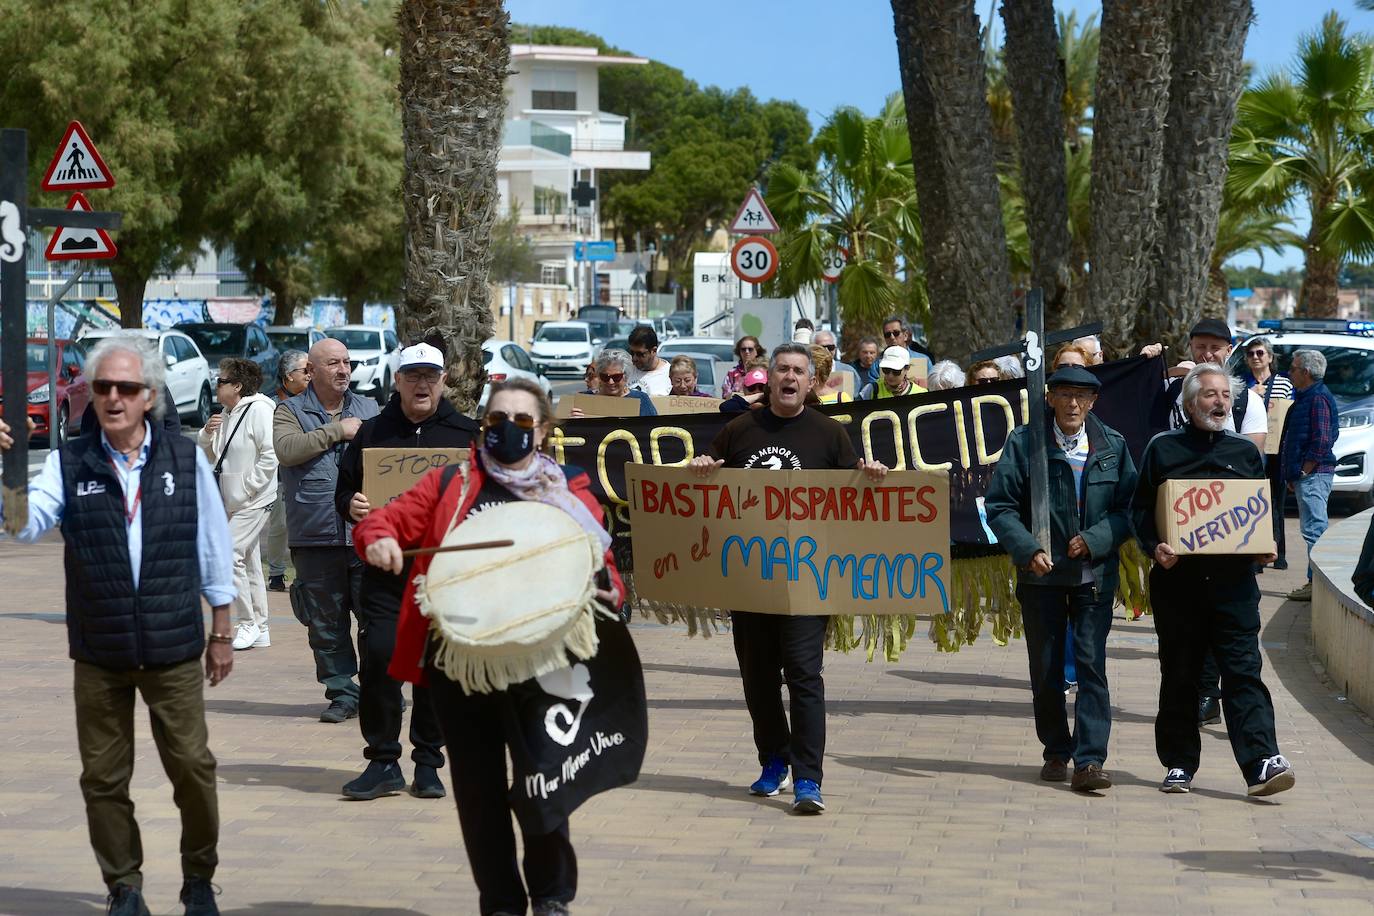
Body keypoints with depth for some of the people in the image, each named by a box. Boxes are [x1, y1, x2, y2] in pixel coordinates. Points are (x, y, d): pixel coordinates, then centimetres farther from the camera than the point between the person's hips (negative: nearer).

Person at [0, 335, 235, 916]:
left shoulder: (185, 459, -1)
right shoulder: (70, 464, -1)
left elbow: (213, 547, 6)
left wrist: (221, 632, 9)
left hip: (173, 649, -1)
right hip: (98, 654, 1)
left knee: (193, 767, 2)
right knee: (103, 778, 8)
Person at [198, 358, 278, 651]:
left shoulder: (258, 410, -14)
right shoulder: (227, 415, 14)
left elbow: (271, 455, -20)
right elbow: (208, 455, 21)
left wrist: (248, 488, -19)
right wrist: (207, 433, 1)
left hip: (254, 502, -9)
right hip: (233, 503, 9)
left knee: (229, 555, -16)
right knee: (249, 564, 12)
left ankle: (248, 624, -8)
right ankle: (259, 630, 18)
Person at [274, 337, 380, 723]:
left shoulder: (369, 409, 16)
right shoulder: (291, 411, 7)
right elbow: (286, 450, -12)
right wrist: (337, 431, -9)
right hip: (315, 537, -1)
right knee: (326, 625, 4)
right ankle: (342, 694, 14)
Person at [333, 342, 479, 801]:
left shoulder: (468, 434, 9)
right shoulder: (372, 433, 12)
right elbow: (344, 491, 16)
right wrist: (352, 506, -6)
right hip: (384, 569, 1)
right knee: (378, 656, -9)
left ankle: (427, 763, 13)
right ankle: (382, 760, 2)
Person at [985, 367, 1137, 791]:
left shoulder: (1112, 446, 5)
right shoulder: (1024, 443, -1)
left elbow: (1130, 507, 5)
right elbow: (999, 505, -3)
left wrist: (1095, 540, -11)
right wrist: (1028, 550, -16)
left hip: (1095, 573, 0)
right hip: (1041, 571, 0)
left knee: (1092, 664, -8)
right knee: (1046, 668, 8)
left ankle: (1090, 760, -10)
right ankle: (1056, 752, 23)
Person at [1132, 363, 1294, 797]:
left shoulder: (1245, 452, 14)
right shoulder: (1163, 448, 8)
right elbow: (1141, 508, 6)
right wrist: (1154, 547, -11)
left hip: (1234, 580, 1)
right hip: (1177, 579, 0)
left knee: (1243, 671, -8)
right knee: (1179, 675, 6)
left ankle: (1261, 762, -15)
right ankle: (1179, 765, 15)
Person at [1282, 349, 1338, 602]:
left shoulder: (1319, 397, -13)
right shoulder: (1305, 396, 19)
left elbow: (1322, 440, -20)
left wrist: (1304, 471, -17)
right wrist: (1293, 475, 19)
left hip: (1313, 475, -11)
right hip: (1305, 475, 11)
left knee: (1314, 529, -11)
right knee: (1314, 528, 11)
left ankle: (1316, 583, -12)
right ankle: (1315, 581, 15)